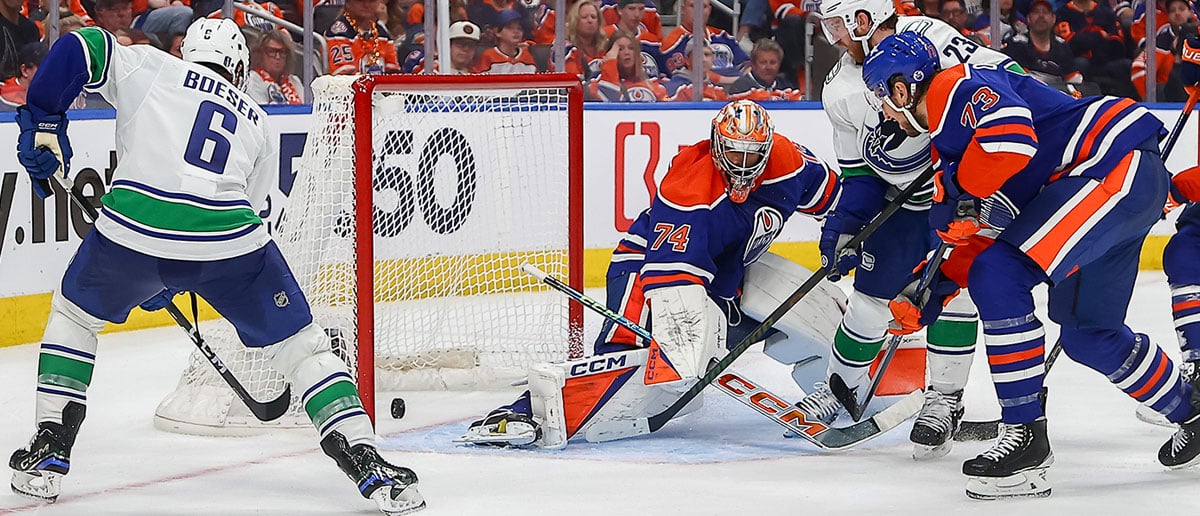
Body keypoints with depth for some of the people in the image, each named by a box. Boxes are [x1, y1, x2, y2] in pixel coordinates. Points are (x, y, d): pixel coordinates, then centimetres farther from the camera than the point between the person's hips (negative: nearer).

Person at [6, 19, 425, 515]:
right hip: (227, 240, 1)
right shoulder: (259, 126, 29)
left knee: (74, 314, 28)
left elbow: (79, 49, 6)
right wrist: (169, 282, 39)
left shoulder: (150, 66, 21)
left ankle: (49, 453, 24)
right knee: (300, 343, 15)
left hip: (133, 225, -1)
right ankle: (366, 463, 5)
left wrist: (42, 120, 15)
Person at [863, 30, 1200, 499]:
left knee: (999, 277, -19)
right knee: (1085, 333, 20)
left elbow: (1012, 137, -31)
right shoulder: (947, 129, 20)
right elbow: (980, 233, 22)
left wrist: (959, 188, -14)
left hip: (1118, 164, -11)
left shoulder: (960, 90, -11)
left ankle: (1026, 436, -15)